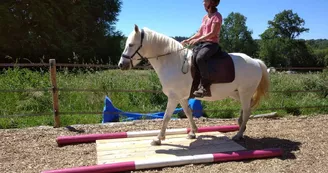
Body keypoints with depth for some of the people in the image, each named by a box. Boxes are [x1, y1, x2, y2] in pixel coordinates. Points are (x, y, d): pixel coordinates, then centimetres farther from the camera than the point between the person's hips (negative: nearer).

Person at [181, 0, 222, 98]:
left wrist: (198, 40, -24)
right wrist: (188, 40, 8)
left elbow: (213, 33, -16)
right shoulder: (205, 17, 21)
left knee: (199, 58, -37)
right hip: (202, 43, 9)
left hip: (212, 43, -9)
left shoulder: (217, 16, -4)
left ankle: (205, 87, -35)